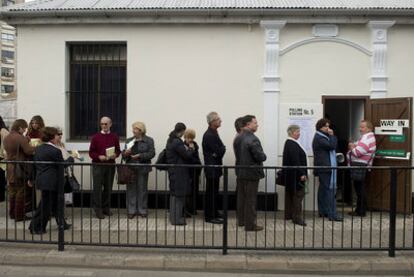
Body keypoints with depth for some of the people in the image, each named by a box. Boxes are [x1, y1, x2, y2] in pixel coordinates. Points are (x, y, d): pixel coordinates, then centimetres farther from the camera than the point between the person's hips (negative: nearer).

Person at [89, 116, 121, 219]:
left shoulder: (114, 137, 6)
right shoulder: (96, 137, 0)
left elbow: (118, 150, 10)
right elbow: (91, 152, 0)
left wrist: (115, 155, -12)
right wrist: (99, 157, -18)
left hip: (110, 165, 2)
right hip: (98, 165, -2)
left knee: (108, 187, 9)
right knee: (98, 188, -2)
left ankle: (106, 208, 21)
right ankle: (98, 210, 6)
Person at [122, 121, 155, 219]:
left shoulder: (149, 140, 1)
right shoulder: (129, 140, 13)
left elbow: (151, 153, -7)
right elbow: (124, 154, 13)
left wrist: (140, 156, -17)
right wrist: (125, 153, -11)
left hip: (142, 168, -3)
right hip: (131, 168, 3)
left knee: (142, 189, 4)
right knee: (131, 189, 3)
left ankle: (142, 210, 15)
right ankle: (131, 211, 12)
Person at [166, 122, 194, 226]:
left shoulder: (170, 140, 9)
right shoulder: (178, 142, -21)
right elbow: (187, 155, -17)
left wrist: (186, 149, 11)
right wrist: (190, 149, 1)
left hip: (172, 170, 10)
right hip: (179, 171, -10)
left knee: (174, 193, 17)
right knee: (179, 194, -2)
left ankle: (173, 216, 27)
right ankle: (177, 218, 5)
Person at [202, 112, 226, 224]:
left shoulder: (213, 133, 12)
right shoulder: (209, 135, -20)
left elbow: (221, 150, 15)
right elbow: (219, 152, -22)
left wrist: (221, 149, -5)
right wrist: (223, 148, -4)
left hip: (215, 168, 10)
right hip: (211, 169, -10)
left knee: (214, 192, 17)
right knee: (211, 193, -2)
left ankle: (214, 214, 28)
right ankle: (209, 217, 7)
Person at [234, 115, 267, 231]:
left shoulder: (238, 138, 5)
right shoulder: (253, 139, -22)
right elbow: (261, 156, -22)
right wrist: (263, 156, -2)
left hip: (240, 172, 8)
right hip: (251, 173, -8)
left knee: (241, 197, 17)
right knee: (250, 200, 0)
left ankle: (241, 220, 28)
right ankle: (250, 224, 7)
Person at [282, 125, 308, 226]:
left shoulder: (289, 143, 14)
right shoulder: (292, 145, -18)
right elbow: (295, 161, -23)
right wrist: (301, 173, -21)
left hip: (290, 175, 11)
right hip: (295, 175, -11)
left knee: (290, 194, 14)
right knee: (298, 194, -6)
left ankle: (288, 215, 23)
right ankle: (297, 217, -3)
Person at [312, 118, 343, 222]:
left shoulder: (323, 137, 21)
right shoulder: (319, 138, -12)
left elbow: (333, 146, 21)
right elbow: (332, 145, -19)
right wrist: (332, 135, -9)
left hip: (326, 167, 11)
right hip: (324, 167, -11)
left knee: (323, 189, 13)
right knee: (330, 190, -13)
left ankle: (322, 211, 19)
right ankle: (332, 214, -14)